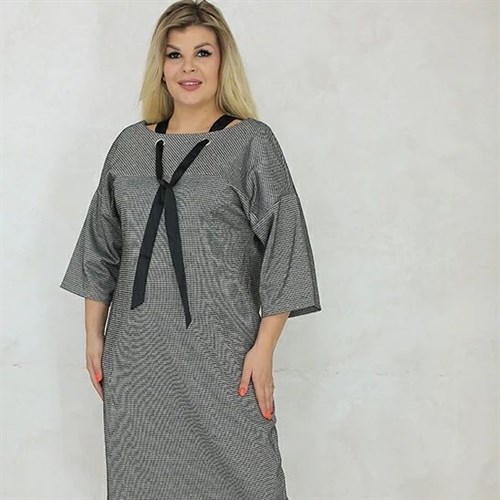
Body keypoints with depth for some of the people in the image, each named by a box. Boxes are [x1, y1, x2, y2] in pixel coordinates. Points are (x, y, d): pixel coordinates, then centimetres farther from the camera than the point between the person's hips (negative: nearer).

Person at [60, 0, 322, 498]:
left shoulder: (251, 143, -2)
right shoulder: (130, 145, 9)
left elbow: (282, 247, -5)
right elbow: (100, 248, 14)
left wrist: (263, 348, -10)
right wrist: (94, 336, 10)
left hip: (219, 353, -3)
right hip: (136, 351, 4)